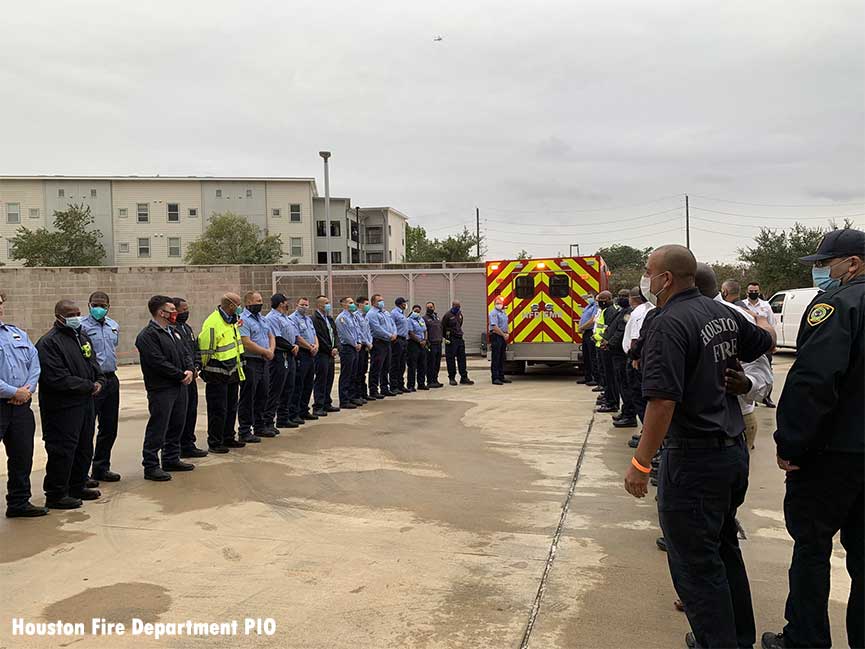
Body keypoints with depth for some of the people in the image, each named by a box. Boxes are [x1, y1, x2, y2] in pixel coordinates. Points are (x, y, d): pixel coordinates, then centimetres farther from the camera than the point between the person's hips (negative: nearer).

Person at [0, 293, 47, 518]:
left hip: (21, 405, 6)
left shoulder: (19, 334, 14)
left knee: (22, 456, 14)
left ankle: (19, 503, 27)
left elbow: (34, 362, 9)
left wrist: (28, 390, -6)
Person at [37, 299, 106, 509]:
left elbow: (94, 364, 21)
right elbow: (58, 379, -22)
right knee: (62, 451, -3)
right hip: (62, 407, -9)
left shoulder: (83, 338, 14)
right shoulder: (49, 342, -15)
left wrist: (100, 381, -1)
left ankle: (78, 486, 30)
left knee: (84, 448, 16)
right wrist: (89, 386, -16)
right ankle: (55, 495, 7)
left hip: (86, 403, 9)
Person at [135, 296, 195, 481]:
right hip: (161, 389, -9)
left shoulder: (172, 331, 16)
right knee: (157, 428, -5)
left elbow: (186, 353, 16)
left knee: (177, 425, 15)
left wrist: (190, 370, -4)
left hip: (180, 386, 9)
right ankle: (150, 466, 2)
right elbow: (158, 362, -20)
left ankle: (171, 459, 28)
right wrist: (181, 375, -14)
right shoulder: (147, 335, -13)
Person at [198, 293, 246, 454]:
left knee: (231, 408, 17)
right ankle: (214, 443, 8)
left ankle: (228, 438, 29)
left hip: (232, 373, 9)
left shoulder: (232, 321, 10)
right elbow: (205, 351, -17)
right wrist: (206, 371, -9)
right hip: (218, 376, -9)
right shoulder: (212, 324, -20)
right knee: (218, 410, -2)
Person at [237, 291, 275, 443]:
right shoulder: (243, 320, -12)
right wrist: (266, 352, -10)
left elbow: (271, 336, 21)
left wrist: (271, 350, 0)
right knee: (247, 399, -3)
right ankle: (244, 432, 3)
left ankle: (259, 426, 26)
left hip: (264, 362, 9)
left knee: (262, 396, 15)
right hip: (250, 363, -8)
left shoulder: (262, 318, 16)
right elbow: (246, 343, -20)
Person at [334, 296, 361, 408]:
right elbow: (346, 334, -16)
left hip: (355, 348, 9)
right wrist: (355, 344, -9)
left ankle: (351, 398, 21)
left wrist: (359, 342, 1)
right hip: (347, 348, -9)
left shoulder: (353, 317, 15)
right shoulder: (342, 317, -13)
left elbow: (358, 331, 16)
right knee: (345, 376, -5)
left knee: (352, 375, 13)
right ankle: (344, 401, -1)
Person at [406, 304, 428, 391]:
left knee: (422, 365, 10)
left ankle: (421, 384, 19)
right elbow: (411, 333, -15)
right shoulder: (410, 320, -7)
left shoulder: (421, 319, 16)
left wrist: (425, 340, 0)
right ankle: (410, 386, -3)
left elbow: (425, 331, 17)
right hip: (413, 344, -8)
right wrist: (420, 341, -12)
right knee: (412, 366, -6)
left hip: (422, 344, 8)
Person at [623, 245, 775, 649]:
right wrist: (762, 324, 47)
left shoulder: (670, 324, -20)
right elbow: (766, 342, 24)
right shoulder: (723, 313, 5)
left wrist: (640, 464, -22)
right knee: (724, 548, 24)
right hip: (734, 449, 10)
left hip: (696, 458, -9)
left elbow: (663, 401, -27)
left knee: (695, 561, 3)